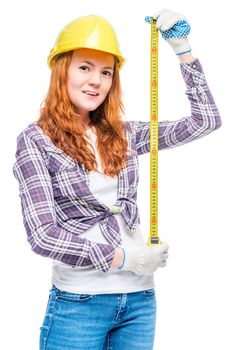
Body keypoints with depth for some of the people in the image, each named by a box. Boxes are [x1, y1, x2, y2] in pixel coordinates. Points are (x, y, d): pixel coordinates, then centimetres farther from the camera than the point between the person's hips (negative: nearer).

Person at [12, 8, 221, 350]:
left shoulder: (123, 134, 5)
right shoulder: (35, 140, -7)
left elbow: (207, 120, 6)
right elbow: (42, 234, -13)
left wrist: (181, 47, 4)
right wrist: (122, 257, -14)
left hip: (140, 300, 5)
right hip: (78, 304, -4)